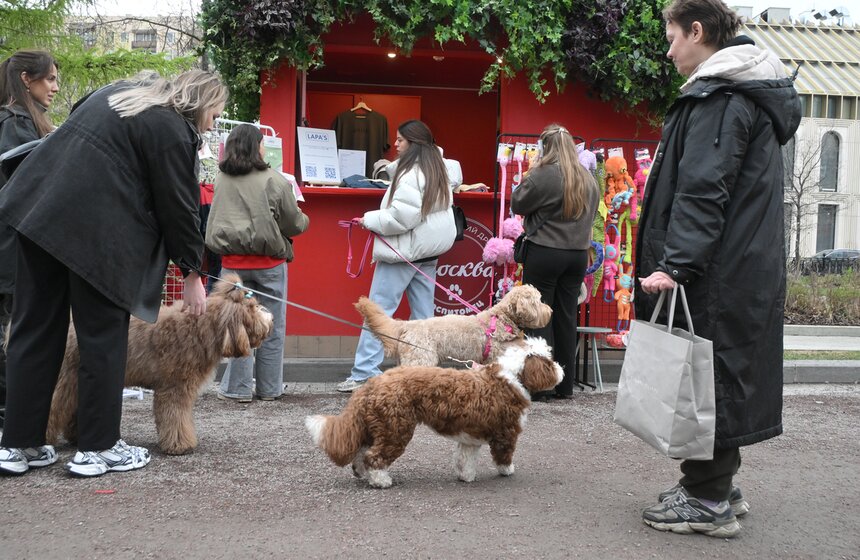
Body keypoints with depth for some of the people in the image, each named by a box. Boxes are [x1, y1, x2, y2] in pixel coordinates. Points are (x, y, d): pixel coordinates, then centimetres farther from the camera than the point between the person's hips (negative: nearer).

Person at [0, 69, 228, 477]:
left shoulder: (123, 92, 21)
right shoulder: (174, 131, -5)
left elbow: (70, 140, 27)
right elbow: (179, 206, -4)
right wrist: (192, 273, 5)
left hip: (38, 207, 8)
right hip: (94, 228, -8)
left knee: (35, 329, 9)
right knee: (103, 337, 3)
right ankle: (97, 447, 10)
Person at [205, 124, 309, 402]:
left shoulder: (221, 181, 0)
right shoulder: (274, 181, -10)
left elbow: (214, 223, 11)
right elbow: (293, 223, -2)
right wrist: (303, 220, 18)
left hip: (232, 262, 3)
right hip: (268, 262, -3)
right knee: (272, 329, 8)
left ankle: (237, 388, 12)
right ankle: (269, 389, 16)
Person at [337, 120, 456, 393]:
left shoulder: (411, 174, -17)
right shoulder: (437, 171, 13)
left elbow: (401, 216, -22)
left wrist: (370, 220, -11)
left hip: (404, 251, -9)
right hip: (428, 249, 9)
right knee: (423, 312, 10)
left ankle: (364, 373, -8)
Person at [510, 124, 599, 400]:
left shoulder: (543, 174, -14)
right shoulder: (589, 178, 7)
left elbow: (517, 204, -3)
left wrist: (530, 175, 6)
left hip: (545, 252, -6)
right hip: (578, 253, 6)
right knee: (566, 317, 10)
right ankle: (564, 385, 16)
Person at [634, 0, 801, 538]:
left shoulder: (719, 99, -15)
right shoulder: (752, 92, 18)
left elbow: (703, 190, -25)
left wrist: (676, 262, -28)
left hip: (718, 273, -10)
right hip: (748, 271, 10)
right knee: (723, 376, 16)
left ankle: (708, 501, 5)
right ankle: (719, 486, 26)